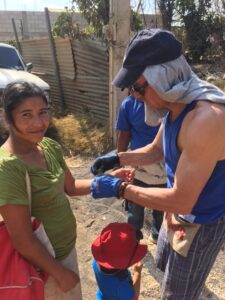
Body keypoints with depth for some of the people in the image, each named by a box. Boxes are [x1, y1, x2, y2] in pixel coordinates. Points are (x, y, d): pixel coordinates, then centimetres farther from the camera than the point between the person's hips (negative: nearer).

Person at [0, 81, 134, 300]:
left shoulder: (49, 146, -7)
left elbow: (71, 187, 6)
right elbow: (22, 241, -25)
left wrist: (108, 179, -8)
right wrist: (60, 273, -13)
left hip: (66, 247, 7)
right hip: (45, 261, -7)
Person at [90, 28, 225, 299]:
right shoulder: (175, 105, -6)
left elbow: (181, 201, -33)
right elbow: (156, 150, 9)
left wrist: (120, 189, -25)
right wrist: (118, 158, -5)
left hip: (202, 223, -8)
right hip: (178, 211, 8)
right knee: (164, 265, 32)